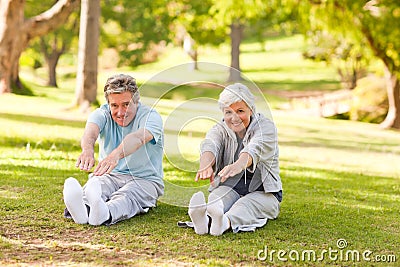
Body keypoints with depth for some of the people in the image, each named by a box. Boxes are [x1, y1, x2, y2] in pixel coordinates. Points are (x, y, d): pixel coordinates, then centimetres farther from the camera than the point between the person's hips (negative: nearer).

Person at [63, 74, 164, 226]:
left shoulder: (150, 116, -13)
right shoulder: (102, 114, -2)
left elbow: (137, 138, -37)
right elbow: (91, 131, -27)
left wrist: (116, 154, -60)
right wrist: (88, 150, -54)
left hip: (145, 180, -2)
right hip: (109, 175, 3)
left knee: (126, 196, -38)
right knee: (93, 186, -33)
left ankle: (104, 214, -71)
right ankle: (82, 209, -67)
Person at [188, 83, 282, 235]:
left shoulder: (266, 127, -7)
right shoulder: (220, 129, 2)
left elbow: (255, 149, -32)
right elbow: (210, 145, -23)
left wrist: (238, 165, -56)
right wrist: (205, 165, -50)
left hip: (263, 192, -2)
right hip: (229, 187, 3)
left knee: (247, 204, -36)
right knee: (216, 198, -32)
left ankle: (225, 222, -69)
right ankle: (205, 220, -66)